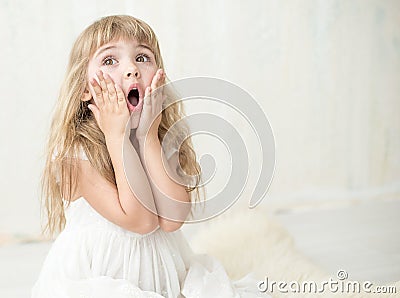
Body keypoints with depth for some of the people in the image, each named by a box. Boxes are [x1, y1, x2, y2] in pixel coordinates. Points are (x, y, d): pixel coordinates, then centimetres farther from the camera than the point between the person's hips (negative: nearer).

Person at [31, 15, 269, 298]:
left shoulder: (165, 140, -1)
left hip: (163, 272, 3)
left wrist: (148, 134, -16)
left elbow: (172, 218, -16)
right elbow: (141, 221, -21)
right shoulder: (74, 151, -13)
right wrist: (117, 135, -20)